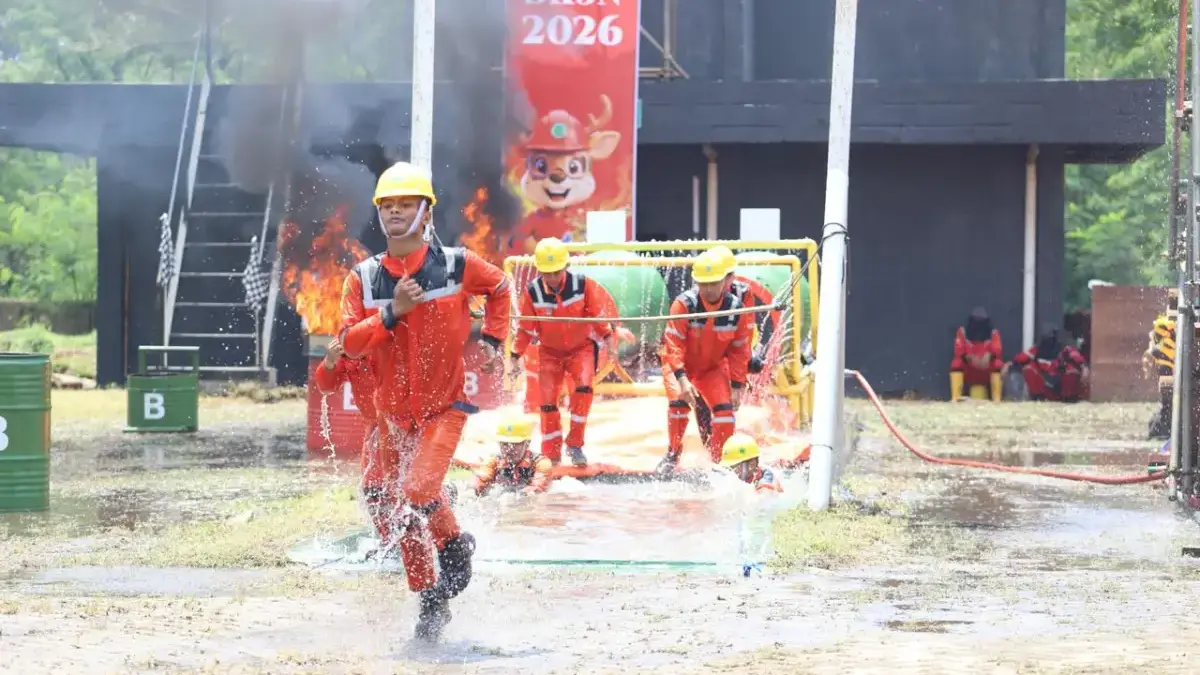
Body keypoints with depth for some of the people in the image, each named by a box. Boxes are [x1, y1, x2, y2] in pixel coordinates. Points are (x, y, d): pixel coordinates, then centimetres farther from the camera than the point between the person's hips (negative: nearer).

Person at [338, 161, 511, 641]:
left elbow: (499, 287, 11)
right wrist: (392, 313, -24)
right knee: (425, 494, 17)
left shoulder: (456, 265, -9)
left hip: (446, 405, -4)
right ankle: (454, 543, 42)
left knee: (415, 497, -21)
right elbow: (350, 342, -12)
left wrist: (491, 340, 3)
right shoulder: (364, 277, -5)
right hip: (396, 410, 4)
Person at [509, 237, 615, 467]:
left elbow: (597, 314, -7)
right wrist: (516, 354, -11)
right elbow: (526, 327, -7)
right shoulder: (533, 292, -18)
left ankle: (575, 444, -15)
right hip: (550, 351, 1)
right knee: (548, 400, -5)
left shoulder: (582, 284, -20)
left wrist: (608, 338, -15)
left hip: (581, 346, -1)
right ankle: (552, 455, 9)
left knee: (584, 386, -25)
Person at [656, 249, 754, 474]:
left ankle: (722, 461, 9)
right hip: (678, 364, -3)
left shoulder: (736, 309, -16)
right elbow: (673, 344, -29)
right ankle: (672, 455, -6)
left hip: (713, 367, 3)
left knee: (725, 410, -12)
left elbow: (739, 350, -4)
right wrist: (682, 379, -40)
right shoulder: (684, 304, -27)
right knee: (679, 401, -26)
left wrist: (737, 386, -7)